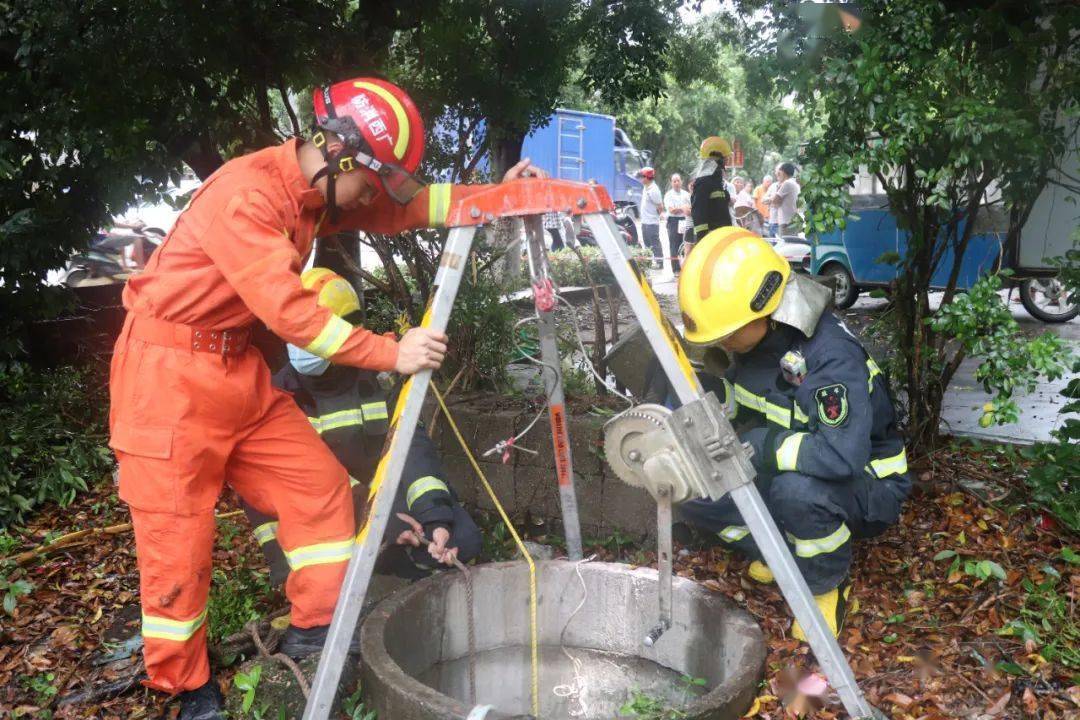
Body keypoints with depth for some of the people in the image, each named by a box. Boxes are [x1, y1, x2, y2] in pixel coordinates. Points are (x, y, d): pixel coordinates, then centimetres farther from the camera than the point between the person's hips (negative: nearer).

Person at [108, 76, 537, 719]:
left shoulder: (321, 192, 4)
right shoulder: (244, 194, -23)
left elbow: (403, 208, 8)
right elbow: (290, 311, -29)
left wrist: (491, 194, -3)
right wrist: (391, 354, -27)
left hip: (240, 366, 8)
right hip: (170, 372, -8)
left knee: (319, 483, 5)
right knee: (178, 532, 1)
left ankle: (318, 623, 20)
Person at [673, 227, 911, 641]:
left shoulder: (832, 356, -32)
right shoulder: (755, 336, -9)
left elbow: (844, 455, -42)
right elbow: (739, 395, 6)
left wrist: (761, 446, -39)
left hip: (866, 485, -6)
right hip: (784, 472, 7)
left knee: (797, 489, -40)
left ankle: (828, 584, -8)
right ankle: (785, 552, 10)